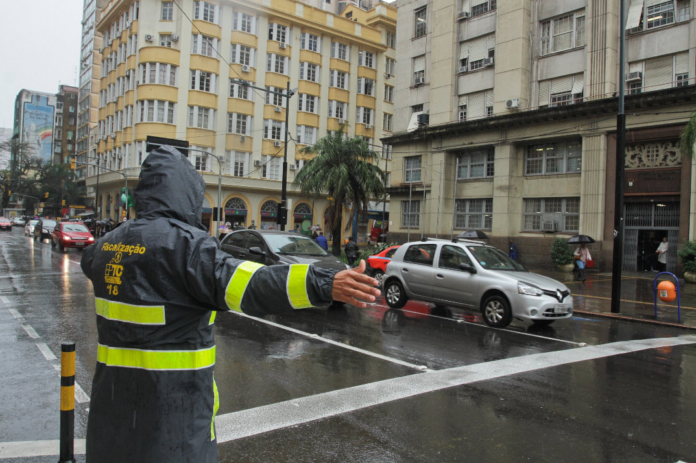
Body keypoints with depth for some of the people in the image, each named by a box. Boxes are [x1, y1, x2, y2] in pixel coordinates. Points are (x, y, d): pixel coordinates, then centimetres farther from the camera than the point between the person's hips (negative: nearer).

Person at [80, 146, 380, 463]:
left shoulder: (112, 241, 6)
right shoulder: (183, 244, -21)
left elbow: (90, 259, 31)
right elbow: (243, 282, -36)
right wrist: (324, 285, -45)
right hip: (170, 401, -7)